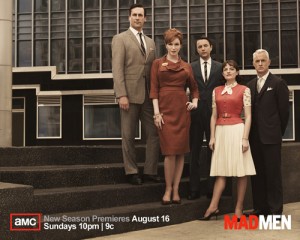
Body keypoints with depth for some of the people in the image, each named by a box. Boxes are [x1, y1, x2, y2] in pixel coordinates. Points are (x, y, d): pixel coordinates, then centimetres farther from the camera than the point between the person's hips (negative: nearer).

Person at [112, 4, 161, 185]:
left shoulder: (151, 42, 18)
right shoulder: (120, 39, 0)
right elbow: (117, 69, -9)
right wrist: (121, 95, -17)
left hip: (149, 95, 5)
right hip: (130, 94, -5)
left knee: (154, 134, 4)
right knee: (129, 136, 3)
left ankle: (150, 171, 13)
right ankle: (132, 172, 13)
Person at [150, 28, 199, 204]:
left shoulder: (187, 66, 14)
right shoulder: (158, 64, 7)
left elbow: (194, 87, 24)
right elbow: (154, 89, 0)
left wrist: (195, 102, 5)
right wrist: (157, 112, -8)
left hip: (182, 110, 3)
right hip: (165, 109, -3)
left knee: (181, 151, 1)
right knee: (170, 152, -9)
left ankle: (176, 190, 9)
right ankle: (168, 190, 4)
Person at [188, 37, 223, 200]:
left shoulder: (220, 67, 6)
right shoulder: (190, 67, 6)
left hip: (214, 113, 0)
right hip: (196, 113, 0)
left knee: (213, 151, 4)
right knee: (194, 152, 4)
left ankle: (212, 189, 12)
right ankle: (194, 189, 10)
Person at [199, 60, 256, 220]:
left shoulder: (244, 90, 1)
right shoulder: (216, 91, 12)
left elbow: (248, 116, -3)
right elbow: (214, 116, 12)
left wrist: (245, 138, -11)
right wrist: (212, 137, 4)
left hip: (237, 130, -3)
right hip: (221, 132, 3)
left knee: (241, 172, 0)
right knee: (221, 171, 4)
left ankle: (239, 208, 6)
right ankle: (213, 207, 4)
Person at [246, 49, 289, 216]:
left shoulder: (278, 83, -3)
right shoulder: (250, 85, 13)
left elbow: (284, 110, -3)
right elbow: (250, 110, 14)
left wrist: (279, 132, 1)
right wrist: (250, 133, 7)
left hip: (271, 136, -5)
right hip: (255, 137, 5)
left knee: (273, 173, -1)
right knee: (257, 173, 8)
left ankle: (276, 209, 5)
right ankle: (260, 207, 16)